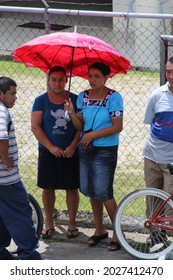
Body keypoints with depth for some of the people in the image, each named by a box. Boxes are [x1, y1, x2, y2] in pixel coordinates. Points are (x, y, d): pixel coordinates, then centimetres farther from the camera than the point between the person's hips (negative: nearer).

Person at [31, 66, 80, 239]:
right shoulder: (41, 101, 0)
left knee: (72, 188, 3)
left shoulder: (74, 99, 0)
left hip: (71, 152, 0)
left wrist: (73, 146, -13)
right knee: (48, 188, 5)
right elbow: (35, 127, -5)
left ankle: (72, 223, 14)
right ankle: (49, 223, 17)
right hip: (48, 152, 0)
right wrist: (51, 147, -12)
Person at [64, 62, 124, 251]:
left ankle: (117, 233, 5)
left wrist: (93, 134, -18)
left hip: (105, 150, -6)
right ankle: (100, 230, 26)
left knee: (104, 193, -7)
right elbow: (80, 126, 4)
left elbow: (117, 127, -15)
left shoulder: (113, 97, -12)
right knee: (91, 192, 12)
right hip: (86, 149, 6)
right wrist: (72, 113, -15)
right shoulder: (83, 96, 5)